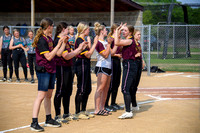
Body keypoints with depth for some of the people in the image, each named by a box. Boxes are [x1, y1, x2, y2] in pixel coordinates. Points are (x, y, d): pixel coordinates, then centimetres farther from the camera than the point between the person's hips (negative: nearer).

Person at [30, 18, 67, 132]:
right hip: (43, 70, -9)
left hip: (51, 70, 9)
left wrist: (63, 43, 11)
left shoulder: (49, 39, 13)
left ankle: (49, 120, 23)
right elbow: (49, 56, -20)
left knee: (49, 95, 14)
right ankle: (34, 123, -7)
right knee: (41, 96, -9)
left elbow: (57, 54, 15)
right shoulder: (41, 40, -15)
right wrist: (58, 45, -17)